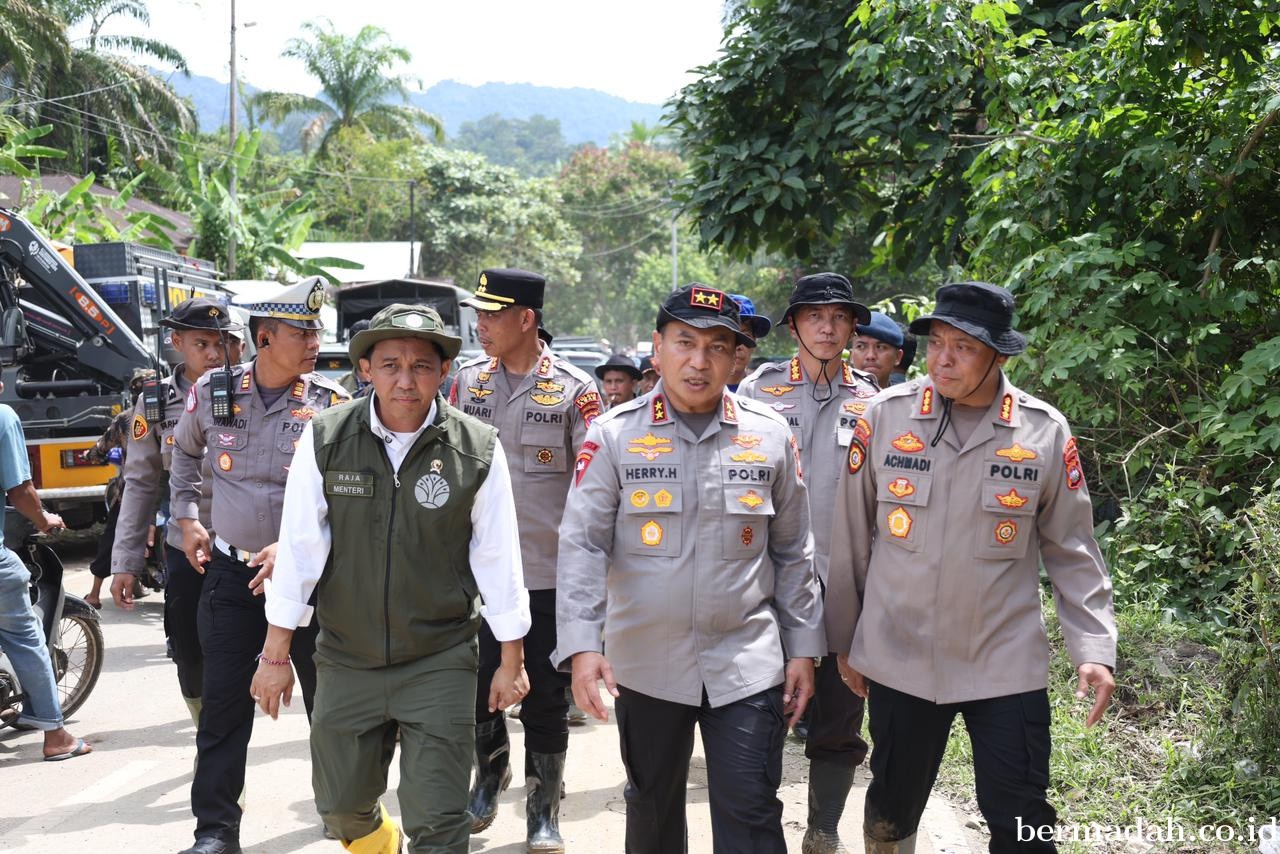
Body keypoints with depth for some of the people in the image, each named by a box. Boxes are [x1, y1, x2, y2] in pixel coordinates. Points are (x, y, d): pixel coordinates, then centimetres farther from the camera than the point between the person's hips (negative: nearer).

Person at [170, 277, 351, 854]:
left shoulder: (330, 403, -7)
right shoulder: (212, 392, 0)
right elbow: (185, 451, 21)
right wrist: (186, 518, 14)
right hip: (229, 569, 2)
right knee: (223, 703, 3)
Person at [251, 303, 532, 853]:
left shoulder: (478, 450, -10)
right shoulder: (326, 439, -7)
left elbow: (498, 559, -3)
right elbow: (299, 549, -4)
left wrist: (511, 660, 2)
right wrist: (276, 655, -2)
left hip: (439, 663, -2)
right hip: (346, 659, 3)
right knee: (341, 805, 19)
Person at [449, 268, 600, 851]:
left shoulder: (574, 390, -7)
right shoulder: (468, 380, 6)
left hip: (549, 571, -3)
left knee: (545, 695, 5)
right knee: (475, 681, 8)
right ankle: (491, 770, 35)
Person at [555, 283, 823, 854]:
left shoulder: (770, 436, 1)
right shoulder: (615, 434, -4)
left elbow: (793, 553, 8)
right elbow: (582, 545, -7)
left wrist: (803, 649, 6)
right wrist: (581, 646, -17)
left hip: (748, 662, 0)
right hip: (645, 664, 0)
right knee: (652, 806, 17)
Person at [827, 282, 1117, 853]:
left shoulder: (1045, 432, -4)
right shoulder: (886, 415, -4)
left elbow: (1072, 551, 4)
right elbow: (851, 537, 3)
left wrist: (1095, 649, -4)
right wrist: (845, 641, 8)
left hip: (1007, 664, -1)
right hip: (899, 658, 1)